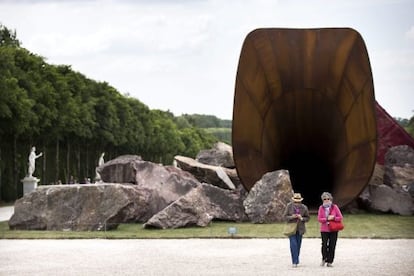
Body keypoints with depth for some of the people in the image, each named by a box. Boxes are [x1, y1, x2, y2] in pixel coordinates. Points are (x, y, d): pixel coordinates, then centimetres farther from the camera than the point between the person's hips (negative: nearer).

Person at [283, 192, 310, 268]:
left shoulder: (304, 208, -1)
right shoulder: (289, 206, -6)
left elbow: (307, 218, 6)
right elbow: (285, 216, -2)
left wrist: (301, 218, -15)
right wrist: (292, 217, -21)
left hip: (300, 229, 2)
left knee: (298, 245, 7)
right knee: (293, 244, -13)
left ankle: (296, 261, 18)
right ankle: (295, 261, -14)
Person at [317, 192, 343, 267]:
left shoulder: (334, 207, 4)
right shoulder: (321, 208, 5)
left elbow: (340, 217, 2)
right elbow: (319, 219, -2)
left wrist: (333, 218, -14)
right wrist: (327, 219, -15)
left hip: (333, 230, 0)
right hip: (324, 230, 0)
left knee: (332, 246, -1)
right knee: (324, 245, -9)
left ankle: (329, 261, 7)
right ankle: (324, 259, 15)